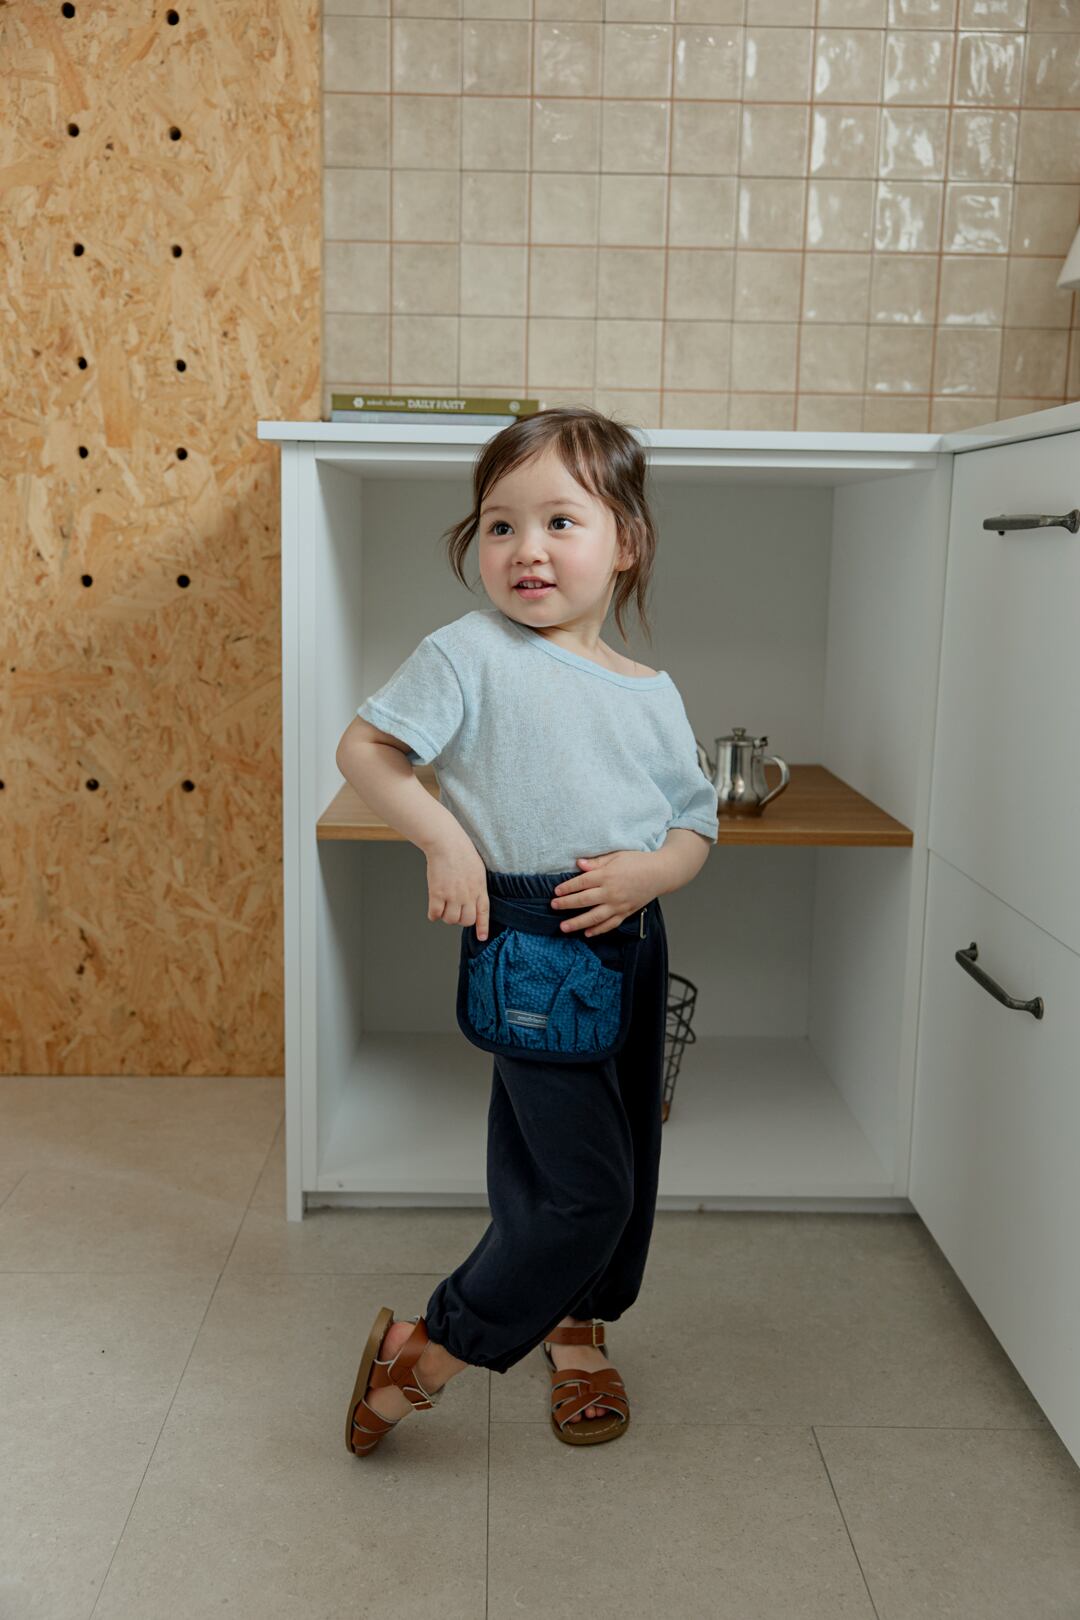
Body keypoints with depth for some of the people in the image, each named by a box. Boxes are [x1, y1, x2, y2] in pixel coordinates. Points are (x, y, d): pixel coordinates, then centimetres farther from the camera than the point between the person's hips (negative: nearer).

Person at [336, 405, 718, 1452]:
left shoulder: (651, 693, 6)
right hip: (523, 943, -6)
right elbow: (363, 748, -5)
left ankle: (577, 1330, 43)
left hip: (631, 938, 6)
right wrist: (444, 839, -17)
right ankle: (421, 1355, 9)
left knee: (625, 1166, 18)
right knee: (582, 1185, -9)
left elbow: (695, 827, 11)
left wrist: (649, 872, -11)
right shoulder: (472, 656, -7)